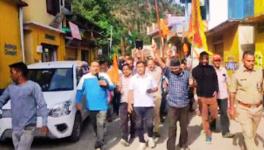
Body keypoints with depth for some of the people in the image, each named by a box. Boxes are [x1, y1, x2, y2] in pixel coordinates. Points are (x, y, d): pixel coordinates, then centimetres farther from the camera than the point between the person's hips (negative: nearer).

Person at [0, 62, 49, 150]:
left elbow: (42, 105, -11)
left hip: (28, 128, -6)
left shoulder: (33, 86, -7)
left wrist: (44, 123, -18)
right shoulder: (10, 88, 10)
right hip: (15, 129, 6)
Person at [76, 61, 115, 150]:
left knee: (100, 124, -10)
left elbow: (112, 87, 4)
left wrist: (106, 84, -18)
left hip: (102, 105, -2)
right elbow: (79, 90, 5)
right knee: (94, 125, 16)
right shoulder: (85, 78, 1)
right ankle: (100, 139, 39)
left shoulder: (104, 76, 2)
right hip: (91, 106, 2)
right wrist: (78, 102, -2)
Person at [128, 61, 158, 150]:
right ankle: (142, 142, 22)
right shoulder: (133, 78, 2)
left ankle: (150, 137, 30)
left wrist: (151, 90, -14)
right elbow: (130, 92, 3)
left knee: (149, 123, 0)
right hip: (137, 105, 1)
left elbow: (156, 88, 8)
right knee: (139, 124, 7)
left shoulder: (150, 77, 2)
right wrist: (129, 104, -1)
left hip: (149, 104, -1)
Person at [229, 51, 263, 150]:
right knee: (248, 134, -4)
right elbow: (232, 92, -2)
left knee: (253, 133, 18)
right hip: (243, 109, -3)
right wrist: (232, 108, -4)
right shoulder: (237, 74, -7)